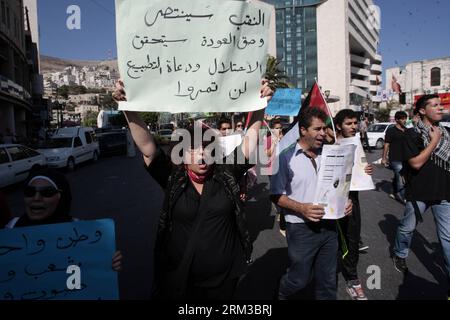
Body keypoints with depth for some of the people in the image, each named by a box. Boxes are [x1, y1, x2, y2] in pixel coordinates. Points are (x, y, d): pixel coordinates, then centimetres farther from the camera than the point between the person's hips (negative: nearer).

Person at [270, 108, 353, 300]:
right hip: (301, 229, -4)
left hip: (329, 226, 5)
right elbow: (276, 195, -10)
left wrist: (344, 201, -5)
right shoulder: (286, 157, -10)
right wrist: (301, 208, -24)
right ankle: (282, 294, 42)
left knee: (327, 281, 16)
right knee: (299, 279, 11)